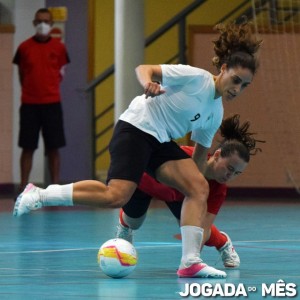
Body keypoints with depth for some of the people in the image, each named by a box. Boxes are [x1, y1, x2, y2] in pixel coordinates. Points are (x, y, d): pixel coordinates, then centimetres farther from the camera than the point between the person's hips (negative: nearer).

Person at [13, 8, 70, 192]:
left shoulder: (58, 47, 1)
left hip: (52, 103, 0)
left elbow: (61, 72, 11)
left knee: (53, 147, 1)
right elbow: (21, 73, 10)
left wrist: (50, 89, 9)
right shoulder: (24, 47, 0)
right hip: (29, 104, 0)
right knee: (28, 147, 1)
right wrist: (30, 90, 10)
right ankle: (23, 188, 5)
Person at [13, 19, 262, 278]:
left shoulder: (216, 114, 10)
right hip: (136, 129, -8)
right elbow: (143, 69, -12)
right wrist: (148, 83, -35)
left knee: (200, 188, -12)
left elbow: (200, 155, 18)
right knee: (116, 196, -24)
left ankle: (190, 261, -15)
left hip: (163, 143, 8)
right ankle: (38, 196, -13)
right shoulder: (195, 77, -12)